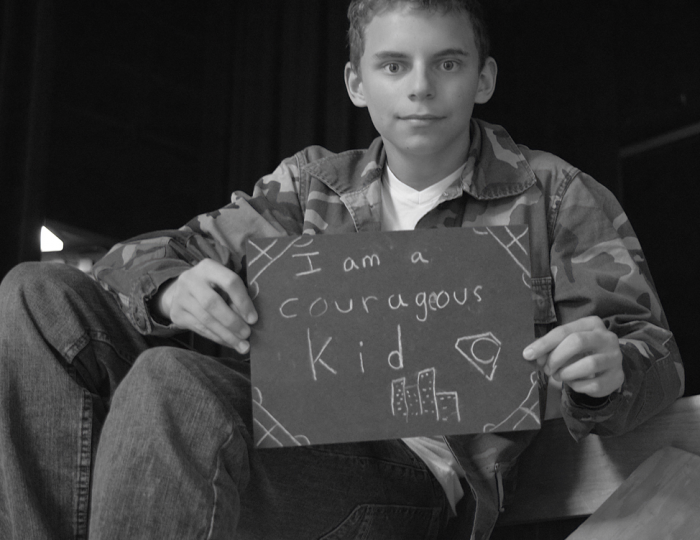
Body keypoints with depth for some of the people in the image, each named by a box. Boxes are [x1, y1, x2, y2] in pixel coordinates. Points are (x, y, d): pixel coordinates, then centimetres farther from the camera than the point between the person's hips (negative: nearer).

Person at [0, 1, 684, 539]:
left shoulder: (555, 198, 9)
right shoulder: (314, 184, 17)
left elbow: (653, 356, 6)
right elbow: (135, 259, 14)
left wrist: (609, 369, -21)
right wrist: (174, 290, -13)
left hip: (416, 477, -5)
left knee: (169, 384, -33)